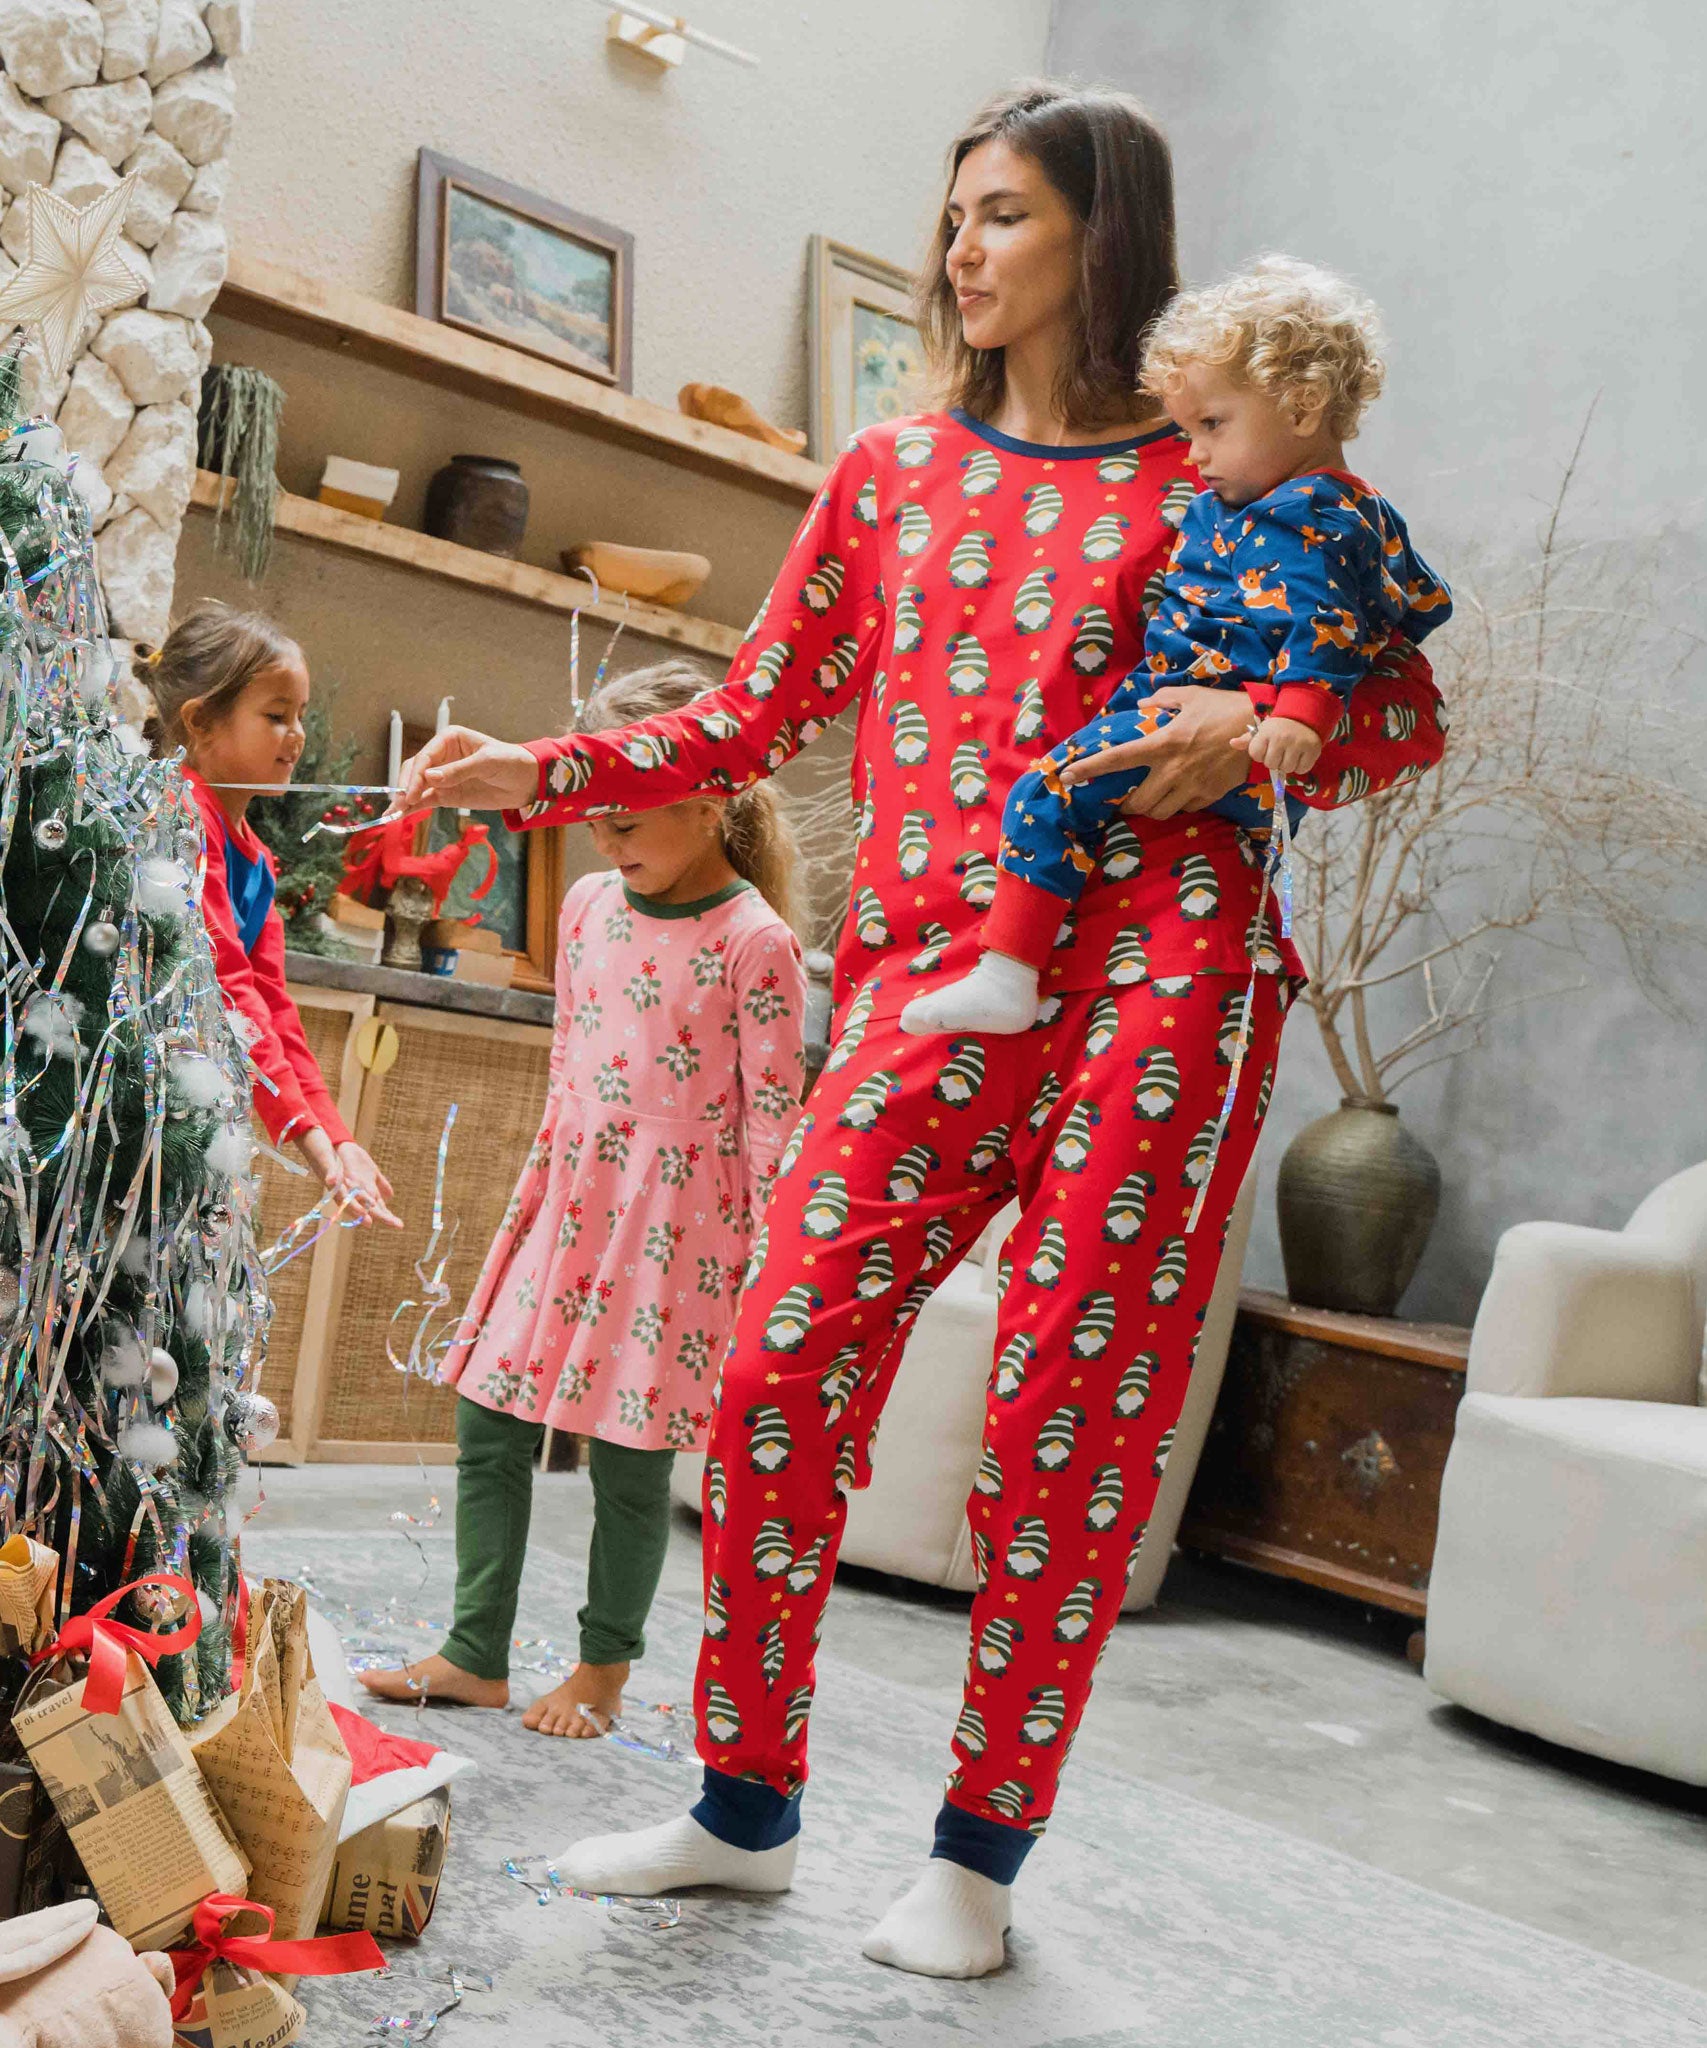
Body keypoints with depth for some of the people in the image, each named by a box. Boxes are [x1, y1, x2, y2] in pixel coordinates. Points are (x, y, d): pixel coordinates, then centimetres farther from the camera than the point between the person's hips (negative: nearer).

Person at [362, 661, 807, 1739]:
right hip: (568, 1209, 7)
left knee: (630, 1454, 1)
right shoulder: (589, 904, 9)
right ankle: (477, 1654, 18)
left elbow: (773, 1113, -10)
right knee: (489, 1426, 6)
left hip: (675, 1226, -6)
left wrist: (766, 1259, -12)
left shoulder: (754, 939, -11)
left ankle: (605, 1666, 20)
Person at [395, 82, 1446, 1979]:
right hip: (929, 979, 3)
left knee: (1068, 1420, 0)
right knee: (780, 1367, -4)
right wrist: (533, 775, 6)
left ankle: (980, 1853, 15)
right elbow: (752, 716, 17)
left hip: (1153, 964, -3)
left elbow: (1410, 709, 10)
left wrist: (1264, 726, -11)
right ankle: (745, 1809, 15)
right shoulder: (891, 472, 17)